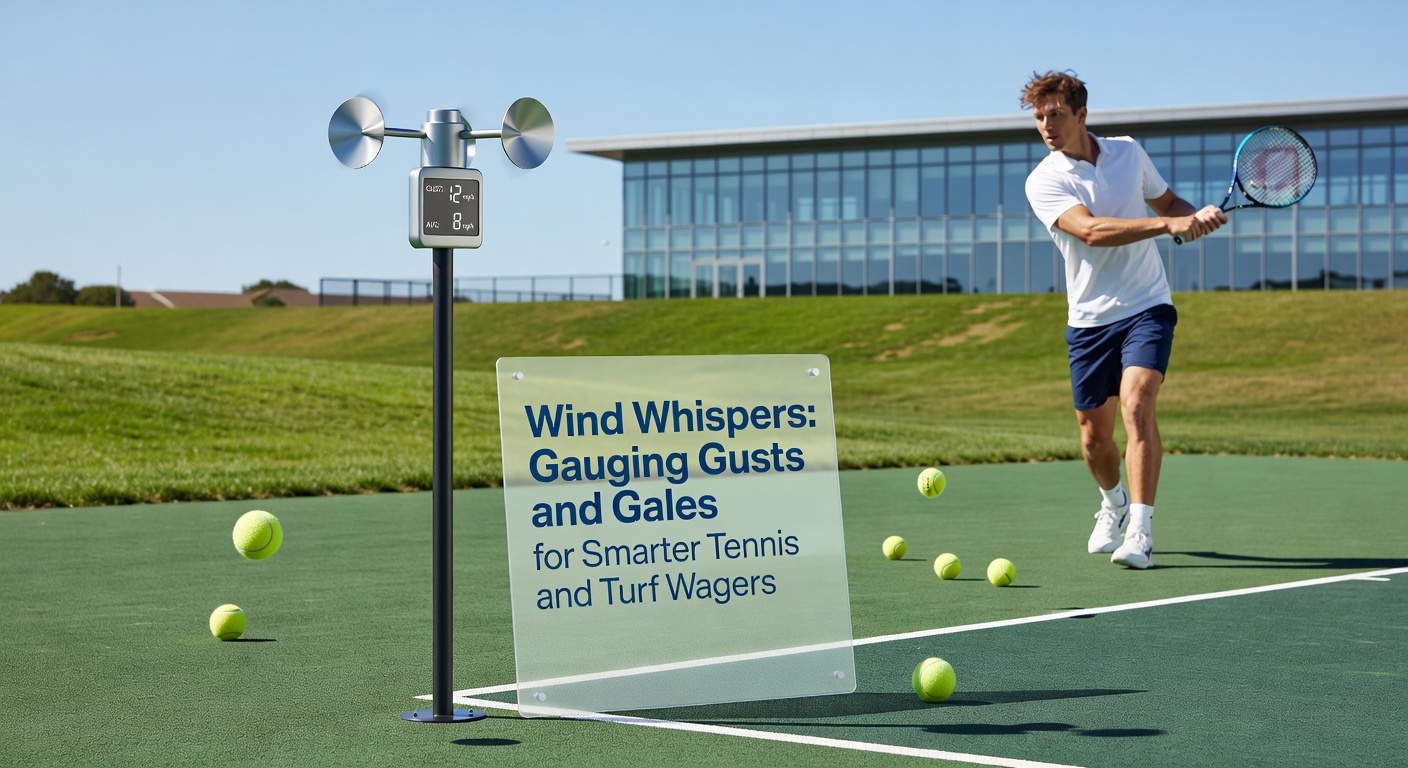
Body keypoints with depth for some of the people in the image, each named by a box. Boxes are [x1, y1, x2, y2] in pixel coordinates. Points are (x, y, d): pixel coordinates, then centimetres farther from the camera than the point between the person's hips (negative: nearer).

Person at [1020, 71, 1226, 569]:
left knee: (1136, 403, -22)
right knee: (1094, 435, 8)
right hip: (1089, 319, 0)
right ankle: (1114, 502, 41)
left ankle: (1140, 533, -23)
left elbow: (1167, 200, 20)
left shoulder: (1129, 152, 3)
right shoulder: (1043, 181, -9)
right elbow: (1092, 230, -25)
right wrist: (1168, 224, -33)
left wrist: (1198, 215, -2)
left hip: (1146, 308, 0)